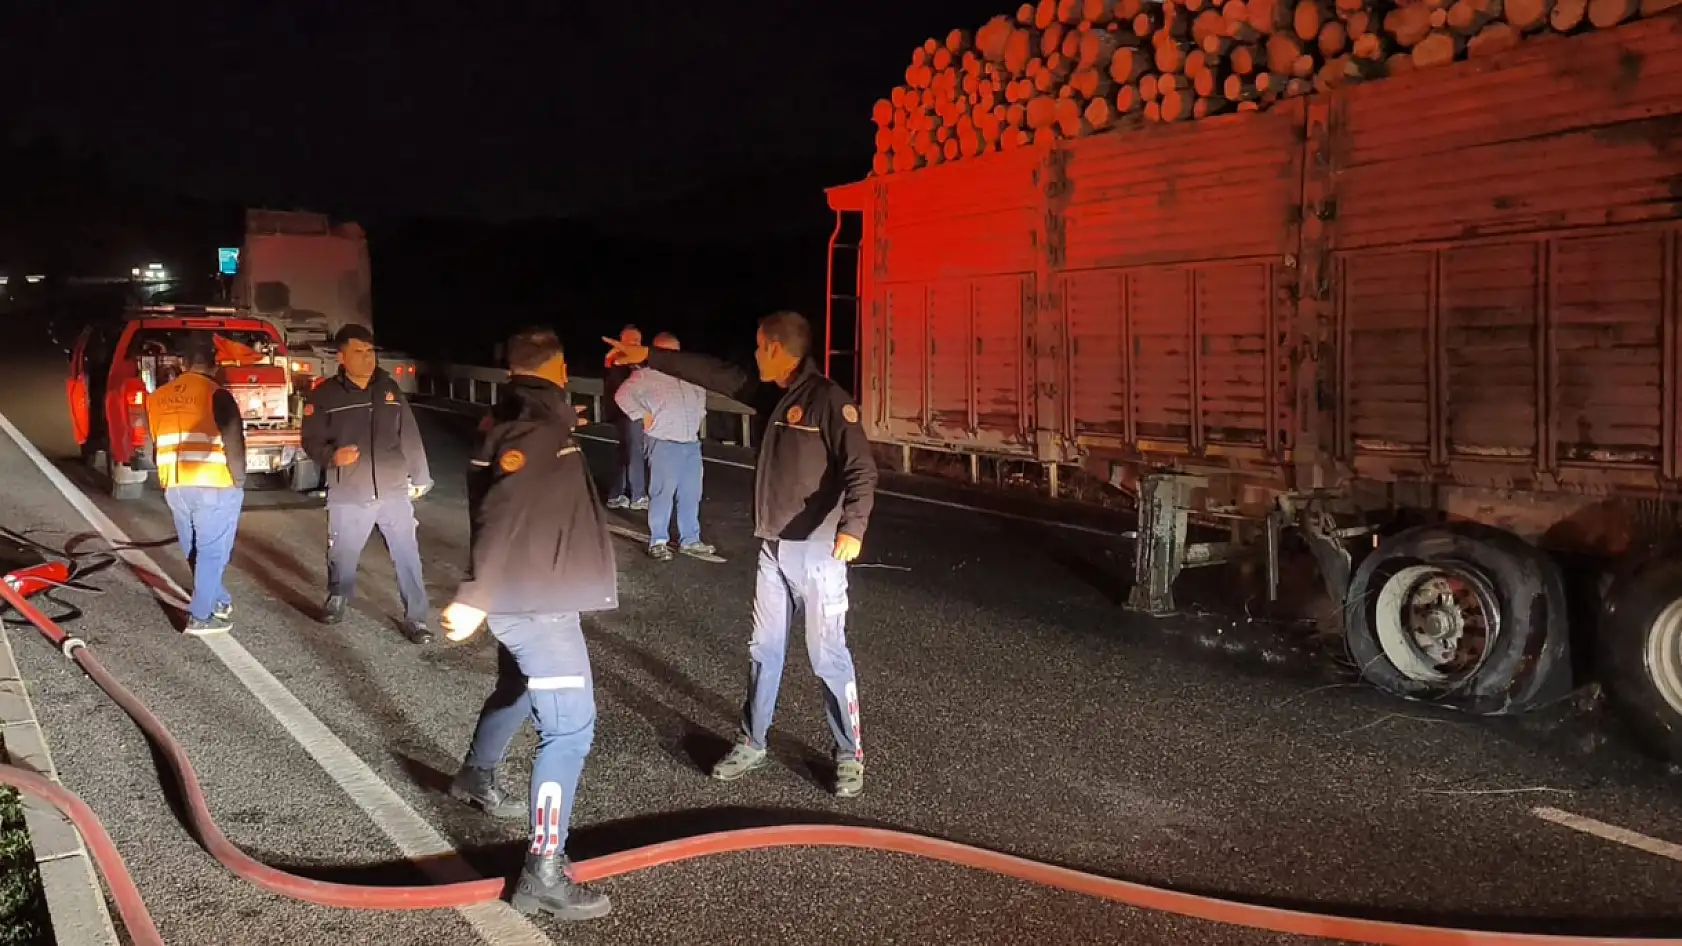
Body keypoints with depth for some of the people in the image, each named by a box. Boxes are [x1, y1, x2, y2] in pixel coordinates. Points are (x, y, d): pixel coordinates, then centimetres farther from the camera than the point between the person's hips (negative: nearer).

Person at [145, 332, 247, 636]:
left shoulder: (158, 397, 10)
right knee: (212, 552, 1)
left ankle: (219, 602, 29)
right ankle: (200, 616, 2)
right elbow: (234, 445, -13)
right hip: (215, 487, -6)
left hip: (175, 487, 6)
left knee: (194, 551, 18)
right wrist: (238, 481, -1)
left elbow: (154, 446, 16)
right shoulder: (217, 395, -11)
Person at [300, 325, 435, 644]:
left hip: (394, 492, 2)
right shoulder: (325, 395, -2)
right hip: (348, 497, -1)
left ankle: (415, 618, 9)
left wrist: (420, 478, 10)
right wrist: (333, 455, -20)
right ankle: (337, 599, 40)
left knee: (408, 556, 1)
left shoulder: (390, 389, 7)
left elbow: (410, 436, 9)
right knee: (342, 556, 14)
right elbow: (312, 441, 0)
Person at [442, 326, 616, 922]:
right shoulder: (538, 428, -20)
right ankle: (543, 873, -10)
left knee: (523, 688, 32)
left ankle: (475, 774, 56)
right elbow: (501, 515, -30)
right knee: (570, 725, -11)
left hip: (524, 594, 10)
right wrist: (477, 597, -34)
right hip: (535, 600, -10)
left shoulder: (509, 422, 10)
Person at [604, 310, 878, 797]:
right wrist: (647, 356, 20)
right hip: (773, 549, 8)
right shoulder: (772, 394, 9)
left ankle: (850, 755, 14)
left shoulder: (828, 399, -15)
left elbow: (861, 468, -21)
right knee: (764, 650, 15)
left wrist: (852, 527, -35)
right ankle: (752, 744, 28)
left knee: (828, 655, 0)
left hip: (818, 552, -8)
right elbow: (715, 374, 18)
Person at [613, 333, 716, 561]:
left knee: (691, 494, 10)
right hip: (664, 444, -6)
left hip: (691, 443, 6)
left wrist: (699, 415, 18)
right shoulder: (648, 374, -4)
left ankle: (690, 540, 19)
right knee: (662, 493, -4)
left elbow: (702, 393, 31)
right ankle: (658, 541, 5)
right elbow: (624, 394, -9)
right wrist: (641, 415, -10)